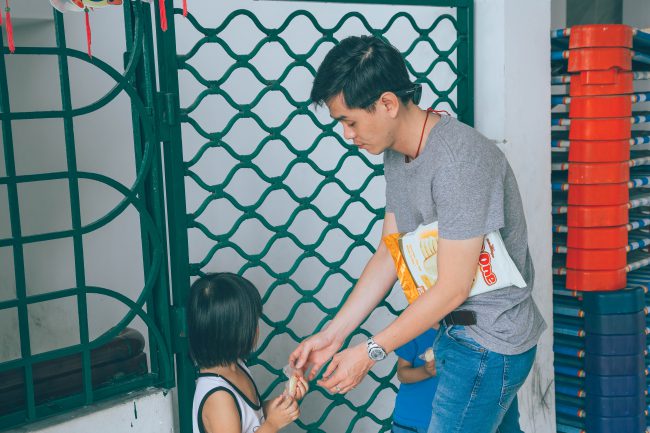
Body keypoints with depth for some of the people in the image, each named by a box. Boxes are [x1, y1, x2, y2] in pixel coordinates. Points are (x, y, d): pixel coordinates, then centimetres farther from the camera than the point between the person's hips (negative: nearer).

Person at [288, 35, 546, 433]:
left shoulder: (459, 160, -27)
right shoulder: (397, 157, 2)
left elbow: (453, 287, -25)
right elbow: (389, 255, 6)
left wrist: (370, 352, -18)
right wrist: (333, 335, 0)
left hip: (489, 344, -8)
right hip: (458, 330, 8)